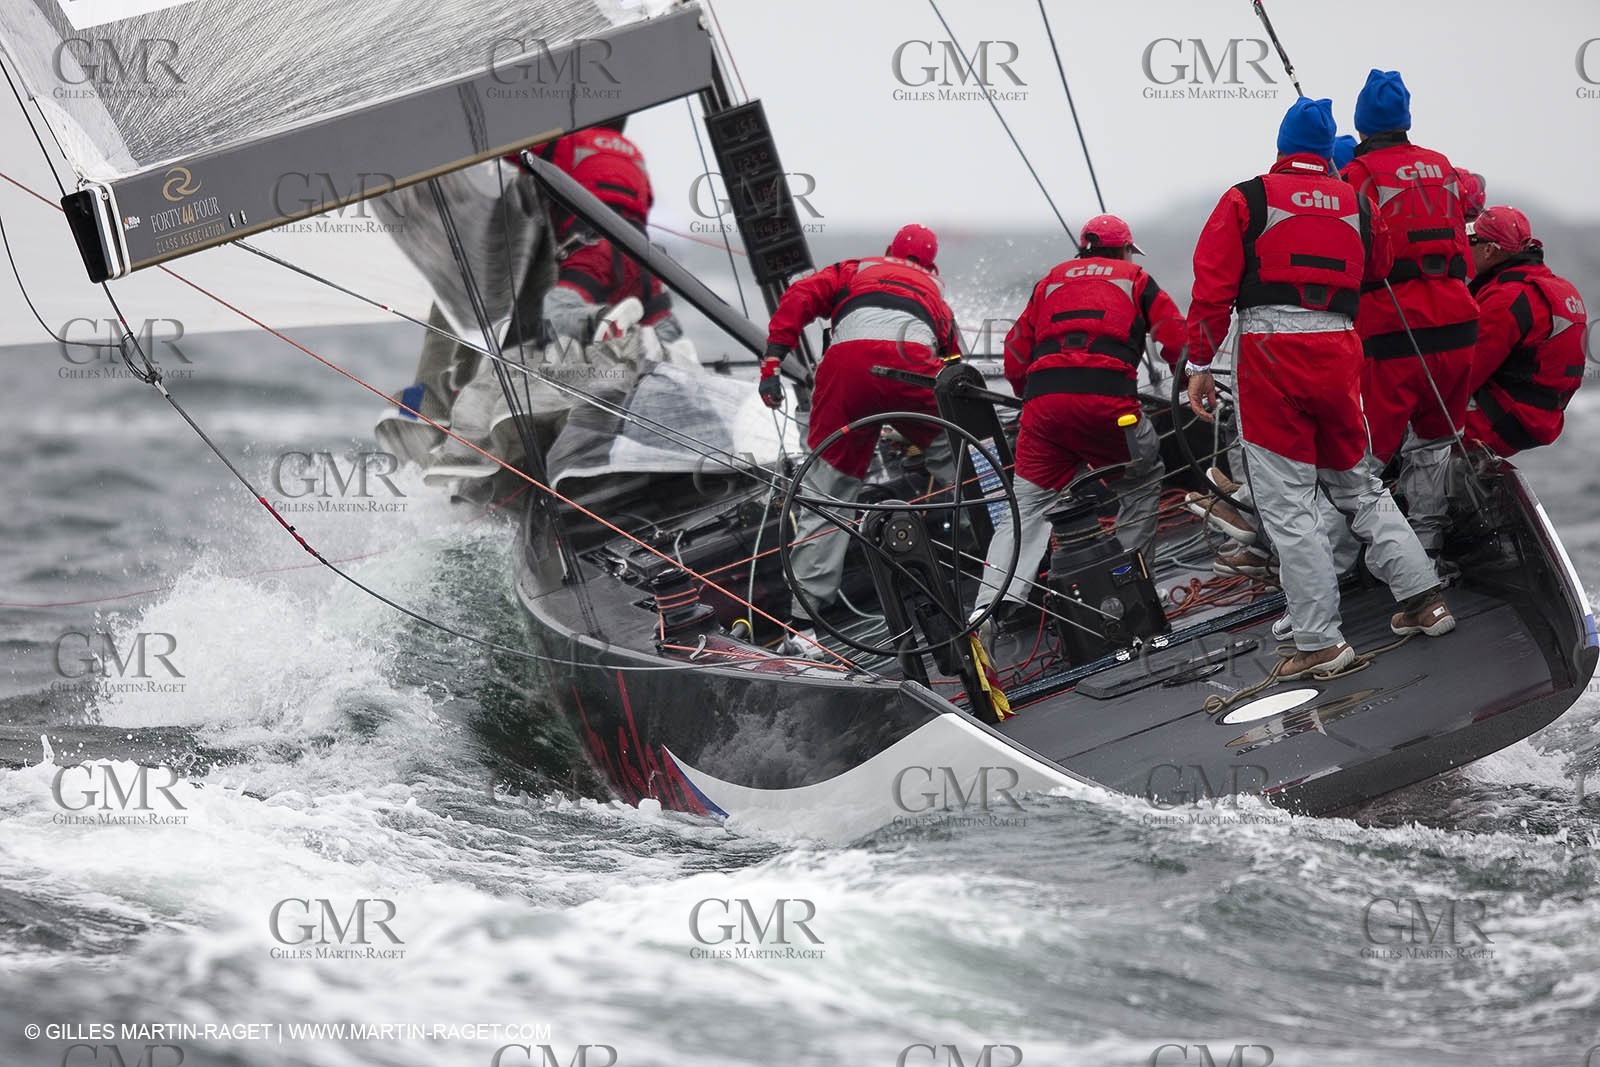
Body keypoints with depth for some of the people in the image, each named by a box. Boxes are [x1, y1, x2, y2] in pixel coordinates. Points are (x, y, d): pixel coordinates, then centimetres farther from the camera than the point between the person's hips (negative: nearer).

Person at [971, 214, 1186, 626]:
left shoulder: (1051, 280, 29)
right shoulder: (1135, 279, 22)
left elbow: (1015, 356, 24)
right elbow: (1178, 341, 15)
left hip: (1043, 398, 3)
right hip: (1108, 397, -3)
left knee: (1027, 504, 6)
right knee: (1144, 479, 22)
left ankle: (992, 604, -10)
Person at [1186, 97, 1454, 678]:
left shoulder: (1247, 200, 1)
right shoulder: (1356, 204, 11)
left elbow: (1213, 286, -4)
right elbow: (1378, 271, 24)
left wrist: (1199, 364, -1)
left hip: (1270, 354, -4)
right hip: (1338, 352, 4)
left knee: (1287, 504, -2)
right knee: (1357, 484, 21)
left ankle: (1320, 641, -5)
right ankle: (1423, 597, 15)